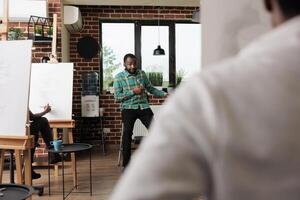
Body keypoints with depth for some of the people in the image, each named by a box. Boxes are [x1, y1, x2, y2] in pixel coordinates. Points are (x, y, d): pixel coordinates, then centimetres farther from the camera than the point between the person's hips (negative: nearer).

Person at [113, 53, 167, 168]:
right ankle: (126, 164, -1)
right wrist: (133, 92, -12)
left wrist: (165, 94, 2)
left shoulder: (142, 74, 11)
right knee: (127, 132, -13)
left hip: (144, 106, 3)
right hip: (128, 108, -2)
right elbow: (117, 97, -5)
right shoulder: (119, 77, 1)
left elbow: (151, 89, 15)